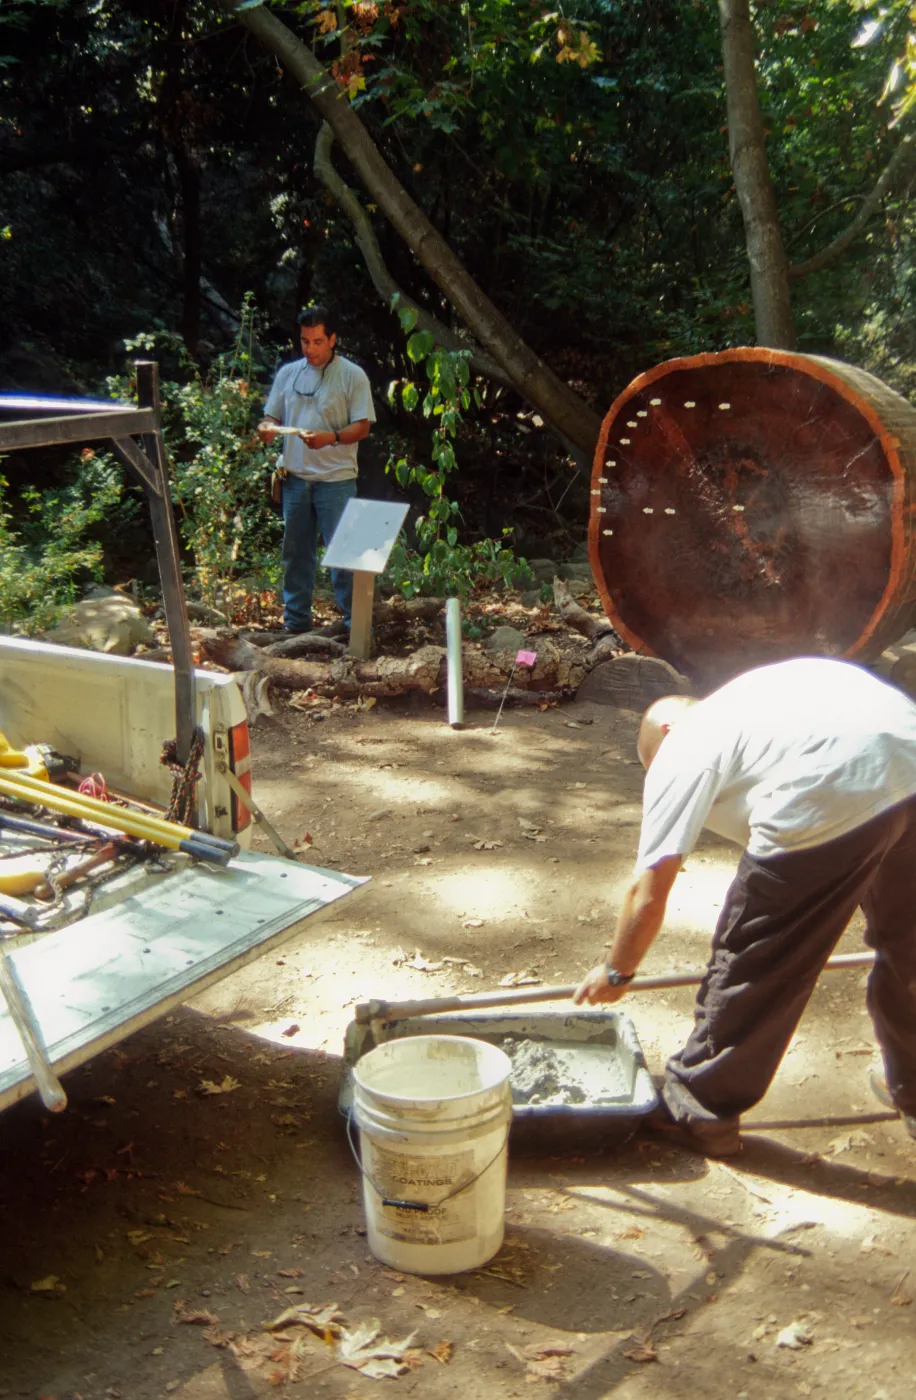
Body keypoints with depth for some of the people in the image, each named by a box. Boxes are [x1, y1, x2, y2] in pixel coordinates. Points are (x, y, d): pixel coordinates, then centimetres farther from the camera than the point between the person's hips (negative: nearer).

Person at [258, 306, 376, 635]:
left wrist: (331, 438, -24)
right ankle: (296, 621, 21)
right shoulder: (288, 373, 11)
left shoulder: (352, 376, -2)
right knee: (296, 552, 11)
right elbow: (270, 417, 14)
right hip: (295, 477, 5)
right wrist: (266, 429, -10)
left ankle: (355, 623, 3)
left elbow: (362, 427, -7)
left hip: (336, 479, -5)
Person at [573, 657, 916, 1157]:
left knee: (755, 964, 10)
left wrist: (616, 973, 26)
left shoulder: (679, 752, 15)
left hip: (831, 799, -8)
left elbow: (649, 892, 12)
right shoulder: (740, 698, 35)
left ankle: (698, 1112, 26)